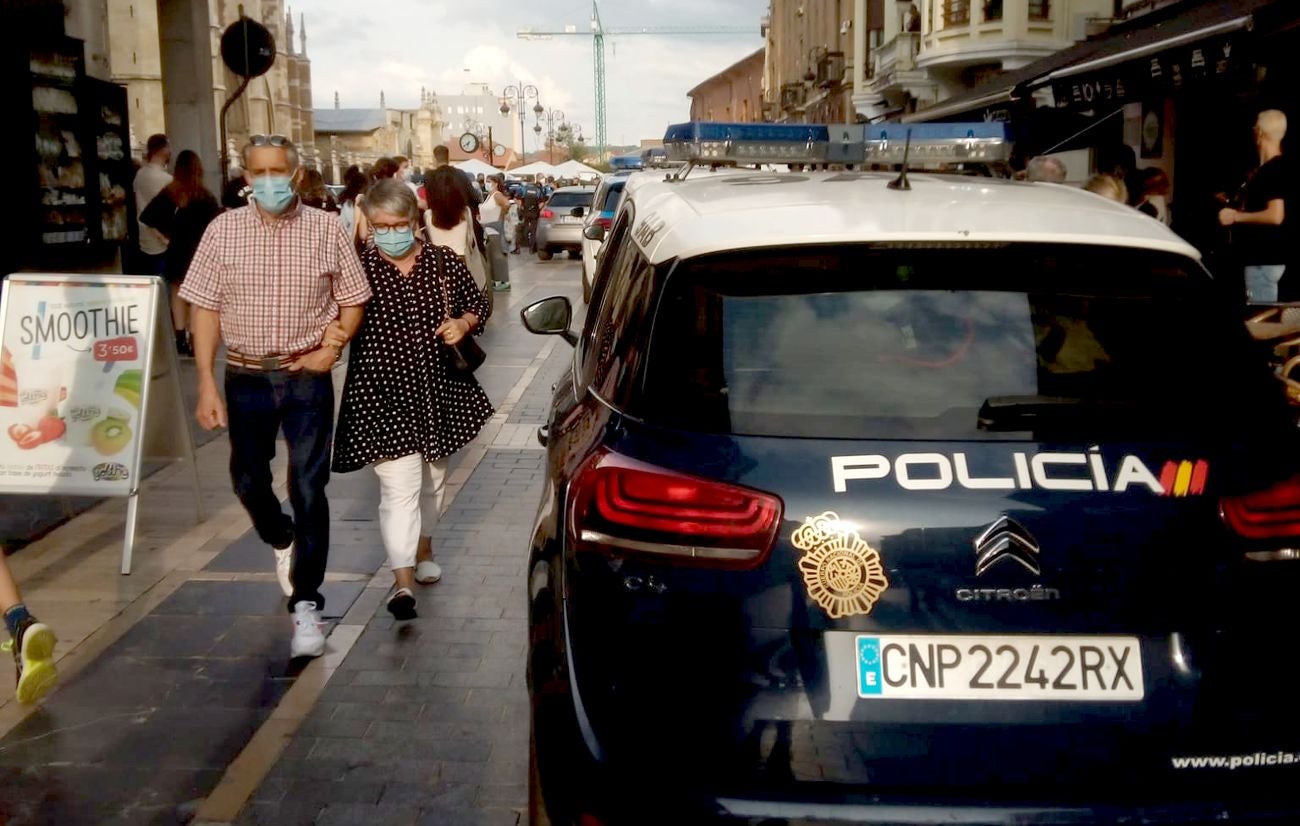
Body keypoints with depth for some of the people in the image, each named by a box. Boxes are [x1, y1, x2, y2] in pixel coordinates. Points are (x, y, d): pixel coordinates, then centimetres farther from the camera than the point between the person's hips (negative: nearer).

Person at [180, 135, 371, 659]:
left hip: (307, 377, -2)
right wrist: (206, 383, -4)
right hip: (247, 376, 2)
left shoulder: (326, 229, -2)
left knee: (309, 488, -4)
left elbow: (352, 300, 7)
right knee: (247, 479, 12)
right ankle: (283, 543, 44)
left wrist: (334, 345, -11)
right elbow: (205, 309, 1)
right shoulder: (223, 230, -1)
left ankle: (306, 604, 4)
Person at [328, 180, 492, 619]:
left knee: (432, 478, 21)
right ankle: (402, 579, -12)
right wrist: (330, 330, -25)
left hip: (438, 389, 4)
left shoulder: (443, 261, 1)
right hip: (384, 395, -4)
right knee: (399, 486, -13)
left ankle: (424, 547, 44)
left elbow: (477, 304, 11)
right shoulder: (359, 266, -7)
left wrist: (463, 324, -9)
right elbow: (333, 315, -3)